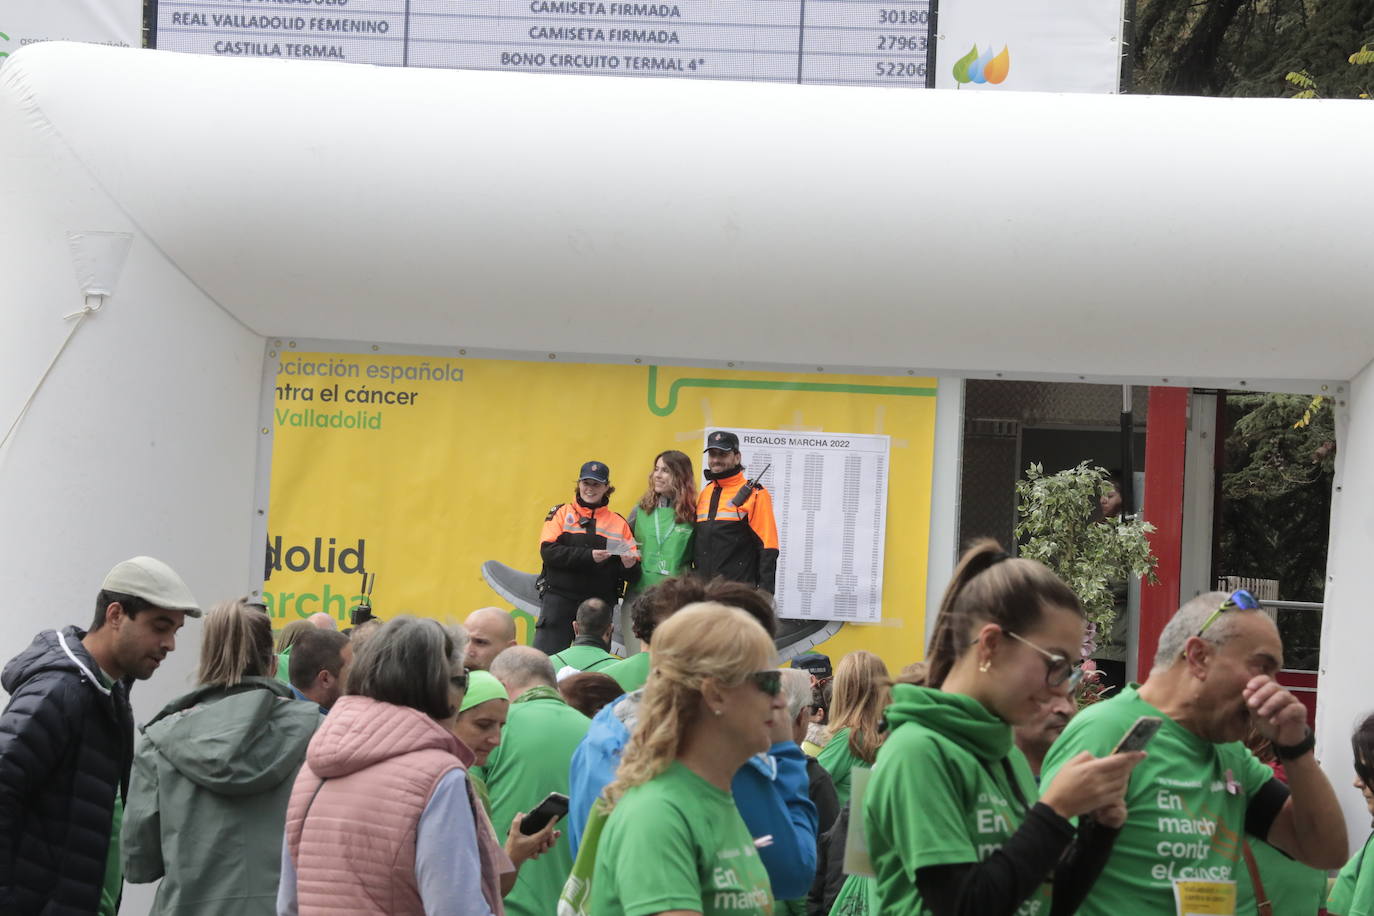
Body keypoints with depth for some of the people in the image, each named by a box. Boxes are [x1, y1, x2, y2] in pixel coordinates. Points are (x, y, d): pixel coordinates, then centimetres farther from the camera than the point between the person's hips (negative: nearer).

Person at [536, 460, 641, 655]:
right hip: (559, 600, -2)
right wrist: (588, 556, -18)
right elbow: (548, 551, -9)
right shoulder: (561, 513, 7)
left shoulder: (619, 523, 13)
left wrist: (629, 566, -15)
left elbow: (633, 576, 10)